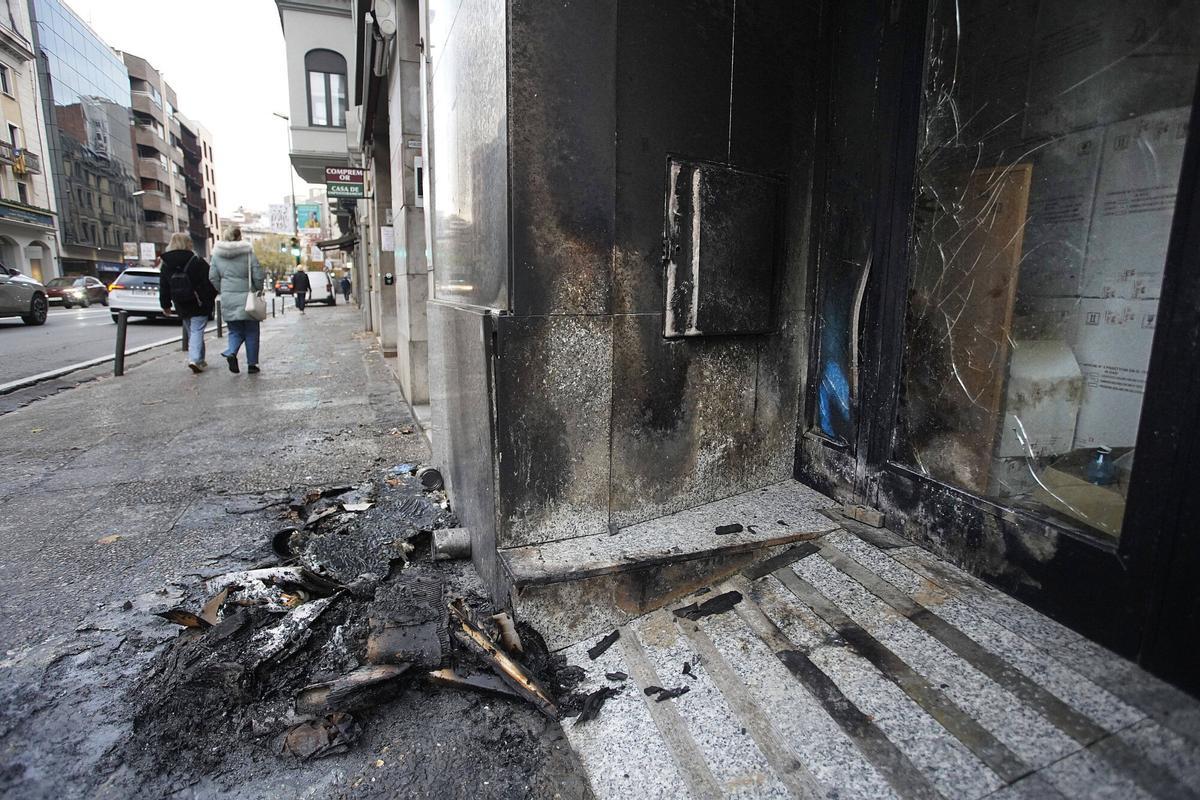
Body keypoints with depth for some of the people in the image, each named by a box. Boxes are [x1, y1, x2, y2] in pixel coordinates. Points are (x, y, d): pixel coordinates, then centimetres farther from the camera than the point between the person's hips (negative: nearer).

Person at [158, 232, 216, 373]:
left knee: (191, 332, 16)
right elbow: (209, 282, -9)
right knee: (197, 331, -4)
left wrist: (165, 305, 17)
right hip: (199, 305, -5)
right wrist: (212, 297, 6)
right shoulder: (197, 262, -11)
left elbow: (164, 288, 9)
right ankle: (195, 359, -18)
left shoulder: (165, 265, 5)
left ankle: (199, 360, 21)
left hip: (182, 307, 5)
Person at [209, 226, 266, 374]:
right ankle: (252, 364, 10)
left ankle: (231, 353, -12)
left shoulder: (217, 254, 5)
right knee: (251, 333, 7)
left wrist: (223, 291, 18)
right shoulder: (248, 252, -8)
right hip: (247, 297, -3)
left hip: (227, 299, 3)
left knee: (235, 331, 15)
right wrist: (258, 290, 8)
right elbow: (258, 276, -9)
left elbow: (213, 277, 5)